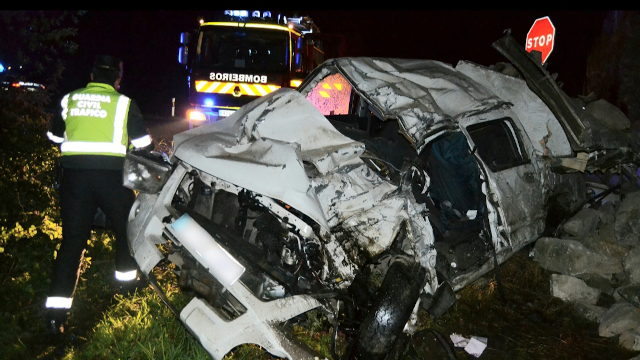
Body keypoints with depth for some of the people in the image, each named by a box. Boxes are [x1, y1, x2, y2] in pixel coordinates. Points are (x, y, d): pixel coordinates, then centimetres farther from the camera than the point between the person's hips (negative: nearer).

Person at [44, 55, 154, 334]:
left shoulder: (70, 100, 10)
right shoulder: (123, 104, 1)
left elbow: (54, 135, 22)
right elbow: (144, 144, 3)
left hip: (74, 174, 3)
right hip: (110, 173, -2)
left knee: (72, 240, 4)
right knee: (126, 227, 22)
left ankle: (57, 309, -3)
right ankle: (126, 277, 35)